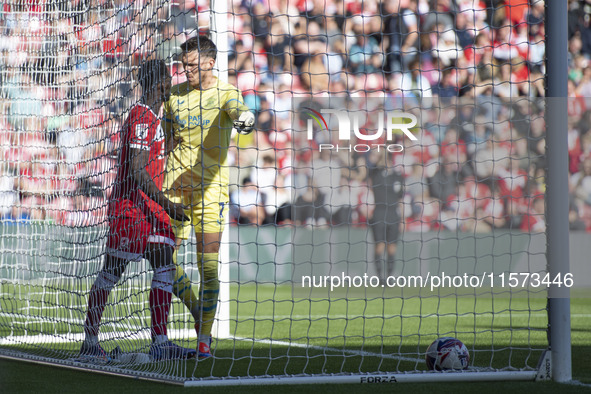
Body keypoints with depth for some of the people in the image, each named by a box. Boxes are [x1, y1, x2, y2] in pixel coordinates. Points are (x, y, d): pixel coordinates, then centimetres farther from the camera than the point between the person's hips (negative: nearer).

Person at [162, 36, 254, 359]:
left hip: (210, 188, -4)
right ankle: (198, 309, 26)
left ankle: (204, 338, 1)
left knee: (208, 266, -7)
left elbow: (239, 111, -25)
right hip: (174, 187, 4)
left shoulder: (225, 93, -3)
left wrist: (245, 118, -47)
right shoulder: (175, 94, 10)